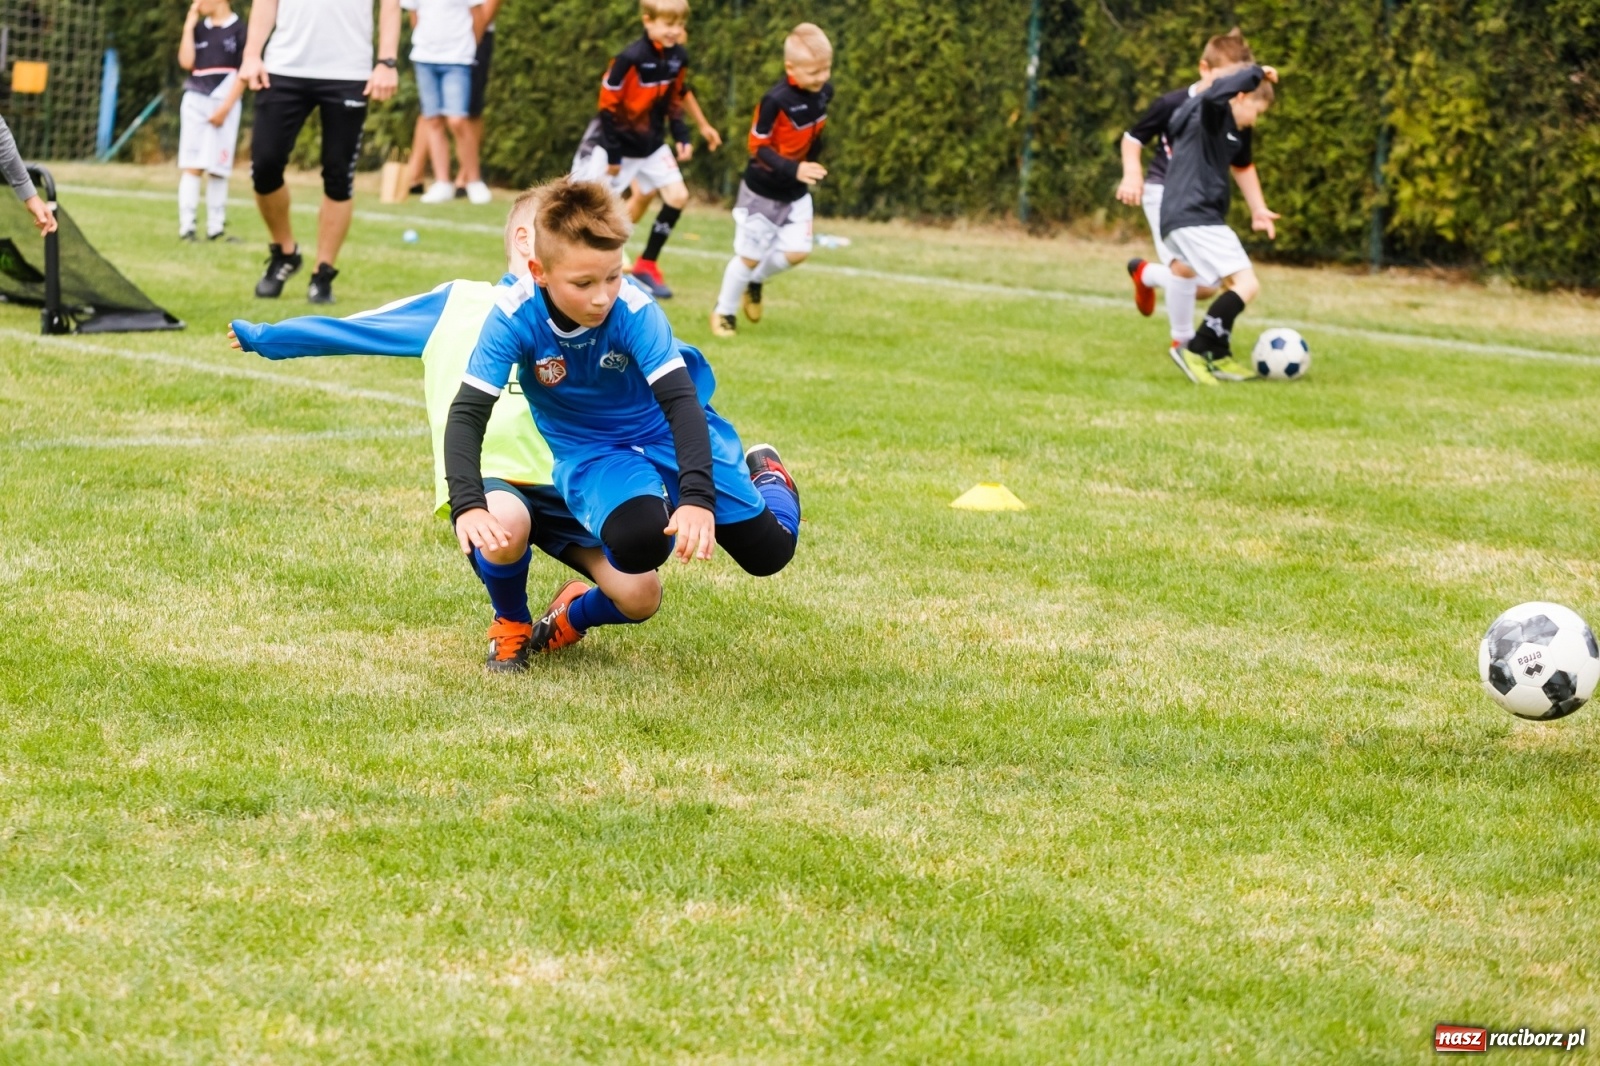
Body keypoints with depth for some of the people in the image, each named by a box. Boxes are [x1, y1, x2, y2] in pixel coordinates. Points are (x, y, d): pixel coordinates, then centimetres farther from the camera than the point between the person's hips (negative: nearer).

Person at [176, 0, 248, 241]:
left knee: (216, 168, -1)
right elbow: (186, 62, 1)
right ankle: (187, 226, -6)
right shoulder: (199, 28, 12)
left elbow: (243, 73, -5)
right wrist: (188, 27, 0)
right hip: (195, 101, 3)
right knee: (191, 165, -3)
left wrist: (225, 107, -11)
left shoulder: (239, 29, -2)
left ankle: (215, 228, 4)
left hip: (224, 103, -3)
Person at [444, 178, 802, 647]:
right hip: (591, 450, 0)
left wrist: (697, 498, -47)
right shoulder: (515, 316, -26)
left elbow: (681, 402, -33)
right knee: (638, 542, -32)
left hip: (669, 430, 0)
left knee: (769, 551, -4)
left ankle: (766, 476, 33)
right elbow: (467, 414, -27)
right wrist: (467, 506, -42)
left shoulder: (635, 310, -29)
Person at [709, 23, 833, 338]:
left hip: (796, 193, 6)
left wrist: (810, 166, 12)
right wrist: (794, 169, -34)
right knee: (750, 255, 3)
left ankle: (755, 281, 27)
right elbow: (758, 147, -22)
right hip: (763, 191, -6)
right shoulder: (776, 101, -27)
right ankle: (724, 311, 25)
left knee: (796, 252, -3)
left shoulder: (824, 92, -7)